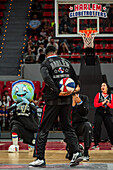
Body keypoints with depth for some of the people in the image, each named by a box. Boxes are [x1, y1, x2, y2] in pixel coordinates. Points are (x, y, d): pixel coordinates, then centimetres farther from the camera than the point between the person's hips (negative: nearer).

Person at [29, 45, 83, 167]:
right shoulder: (66, 62, 13)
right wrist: (69, 91, 11)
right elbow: (75, 80, 14)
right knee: (67, 126, 14)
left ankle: (40, 158, 0)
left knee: (44, 129, 2)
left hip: (53, 99, -4)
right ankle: (76, 152, -1)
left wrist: (57, 92, -20)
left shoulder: (45, 63, -2)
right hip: (67, 99, 4)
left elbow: (46, 78, -21)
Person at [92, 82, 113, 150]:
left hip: (107, 114, 1)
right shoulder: (98, 94, 5)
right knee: (97, 128, -9)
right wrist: (102, 103, -15)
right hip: (99, 113, -1)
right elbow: (95, 104, -2)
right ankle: (96, 145, -5)